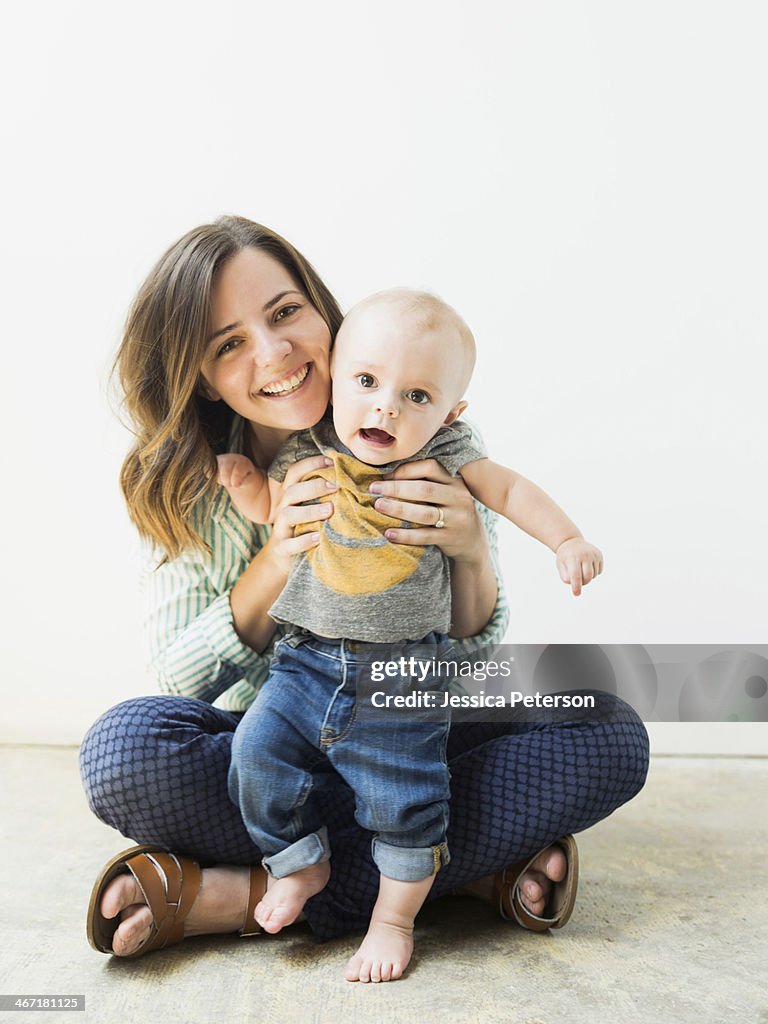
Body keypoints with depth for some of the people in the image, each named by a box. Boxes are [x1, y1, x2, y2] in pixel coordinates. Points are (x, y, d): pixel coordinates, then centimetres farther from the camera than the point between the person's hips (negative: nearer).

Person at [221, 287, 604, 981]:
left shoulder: (443, 457, -6)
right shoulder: (305, 455, -1)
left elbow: (511, 489, 7)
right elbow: (272, 508, 18)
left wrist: (567, 539, -4)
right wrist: (242, 482, -3)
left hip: (402, 672, -3)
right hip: (308, 660, 3)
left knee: (402, 799, -2)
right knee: (258, 748, -4)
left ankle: (395, 917, 24)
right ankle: (301, 863, 21)